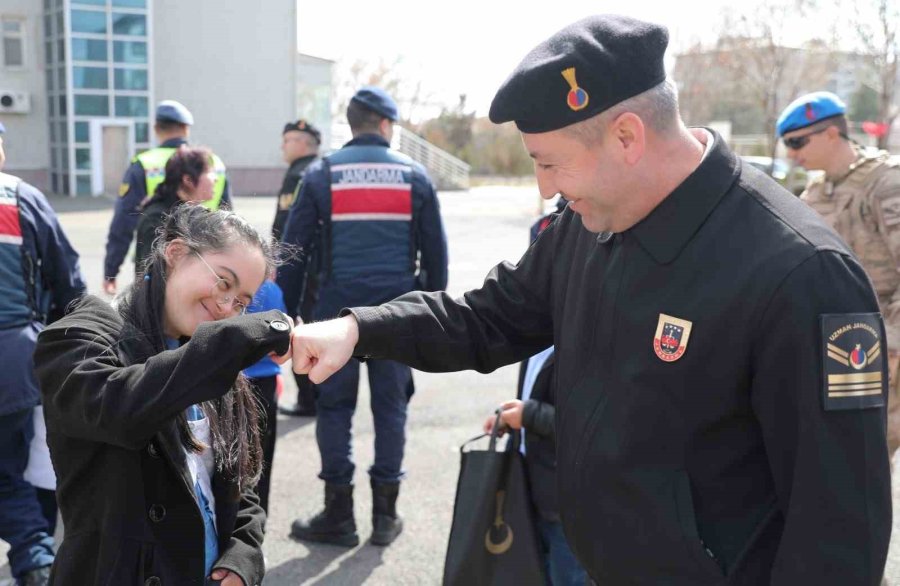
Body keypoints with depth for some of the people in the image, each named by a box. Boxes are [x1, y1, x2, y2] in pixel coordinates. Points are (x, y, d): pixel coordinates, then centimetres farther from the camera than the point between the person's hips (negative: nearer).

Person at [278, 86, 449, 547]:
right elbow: (435, 250, 7)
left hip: (339, 308, -1)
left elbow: (293, 249, -1)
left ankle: (339, 515, 13)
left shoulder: (322, 174, 1)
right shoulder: (414, 175, 5)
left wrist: (286, 310, 5)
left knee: (335, 406, 8)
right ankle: (385, 514, 15)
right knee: (391, 406, 10)